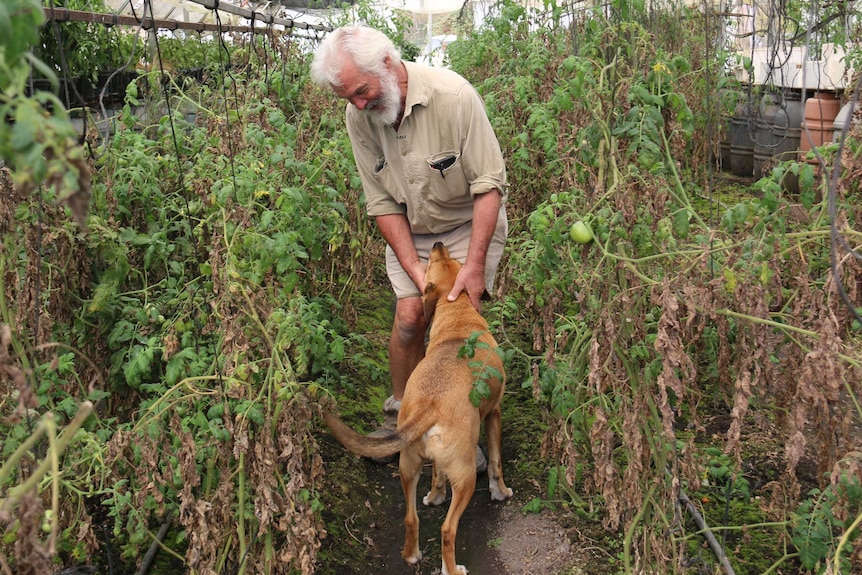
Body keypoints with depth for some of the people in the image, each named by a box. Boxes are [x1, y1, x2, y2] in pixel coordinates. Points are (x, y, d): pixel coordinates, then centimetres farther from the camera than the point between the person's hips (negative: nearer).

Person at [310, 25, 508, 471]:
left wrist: (474, 264, -26)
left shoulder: (452, 96, -27)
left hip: (470, 222, -3)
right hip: (409, 230, 3)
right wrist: (415, 271, -17)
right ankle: (399, 415, 16)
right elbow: (382, 203, -10)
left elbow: (489, 183, -23)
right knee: (409, 316, -7)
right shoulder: (358, 117, -14)